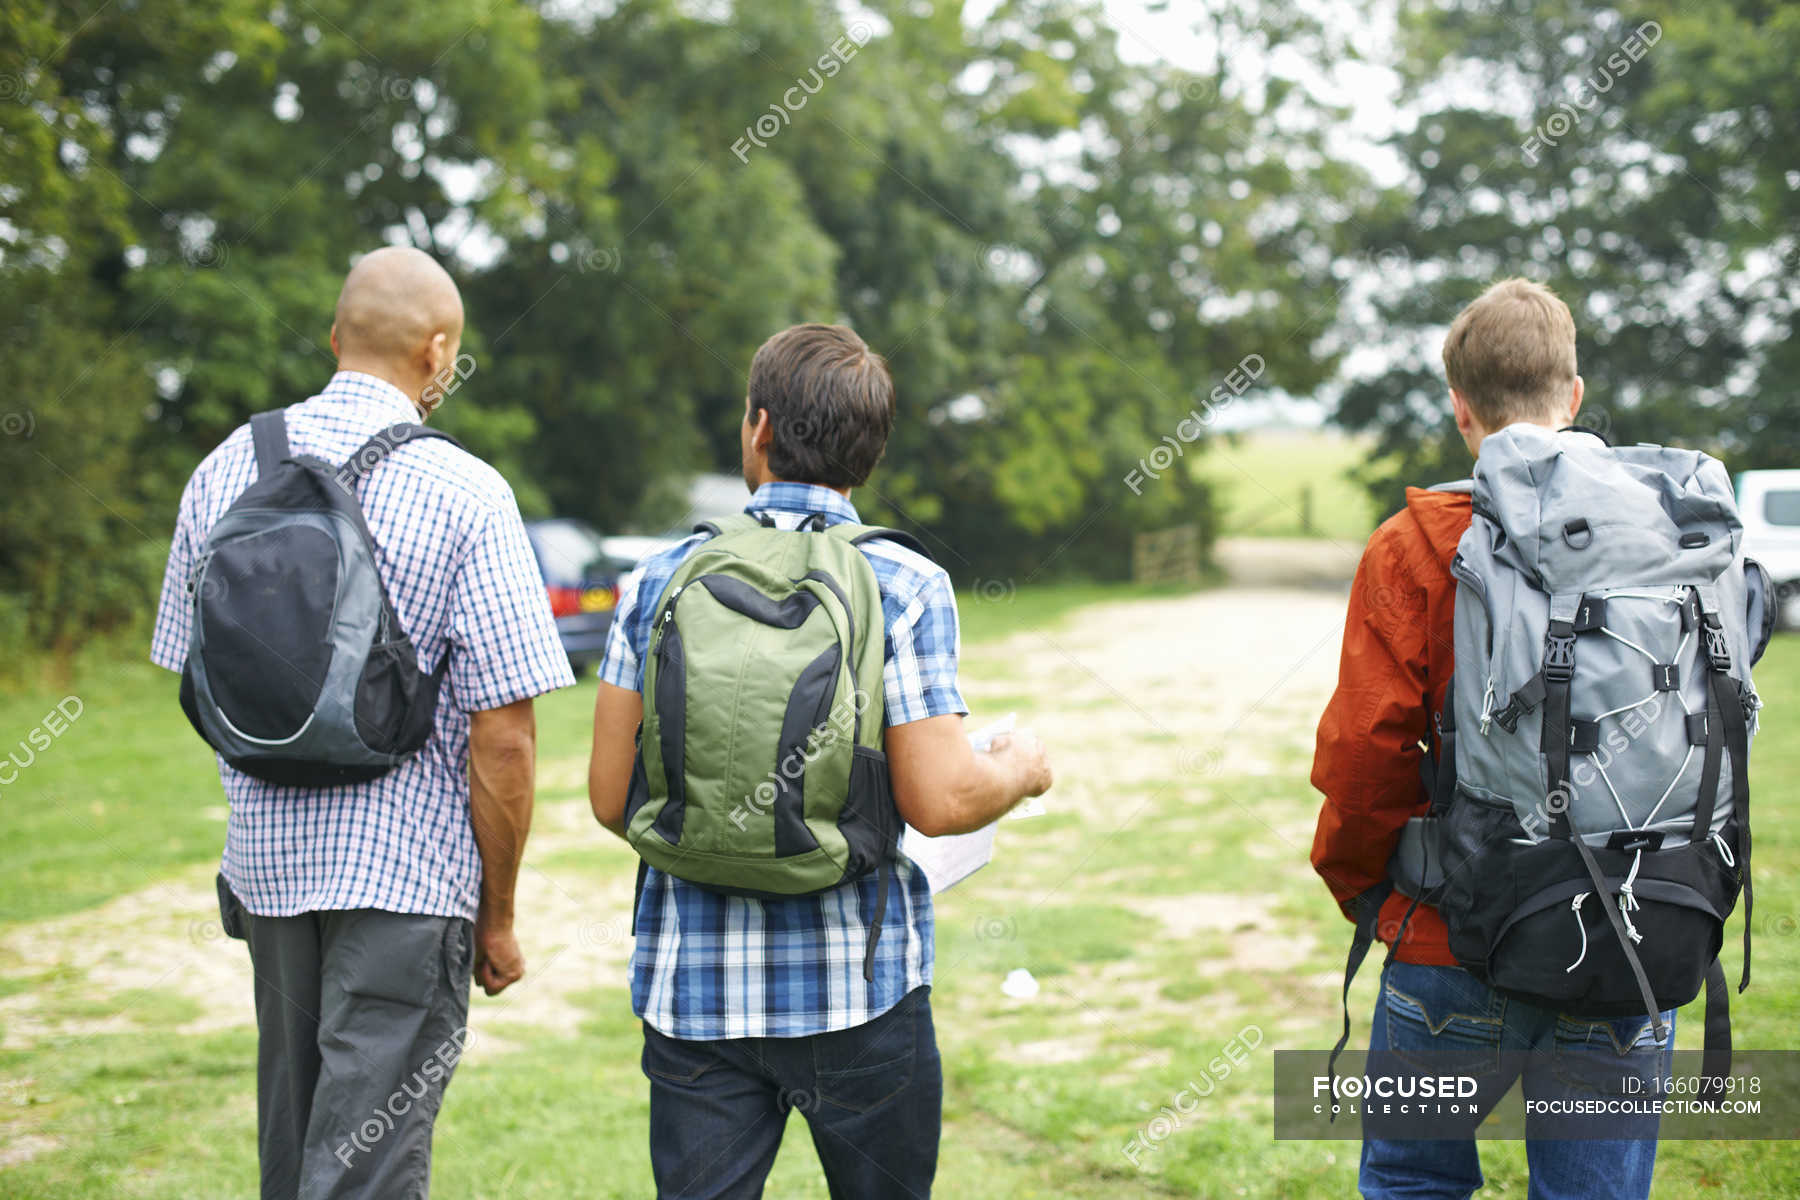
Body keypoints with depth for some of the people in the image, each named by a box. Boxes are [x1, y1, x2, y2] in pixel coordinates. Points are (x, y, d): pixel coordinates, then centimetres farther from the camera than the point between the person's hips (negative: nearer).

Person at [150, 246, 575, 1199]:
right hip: (408, 870, -6)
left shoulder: (225, 469, 4)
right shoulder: (464, 494, -13)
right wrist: (499, 916, -3)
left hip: (264, 859, 6)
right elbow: (502, 736, -14)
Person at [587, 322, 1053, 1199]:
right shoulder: (905, 588, -7)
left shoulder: (660, 582, 0)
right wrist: (1021, 770, 9)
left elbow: (610, 798, 1)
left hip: (693, 988, 2)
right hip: (858, 981, -2)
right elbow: (939, 802, -13)